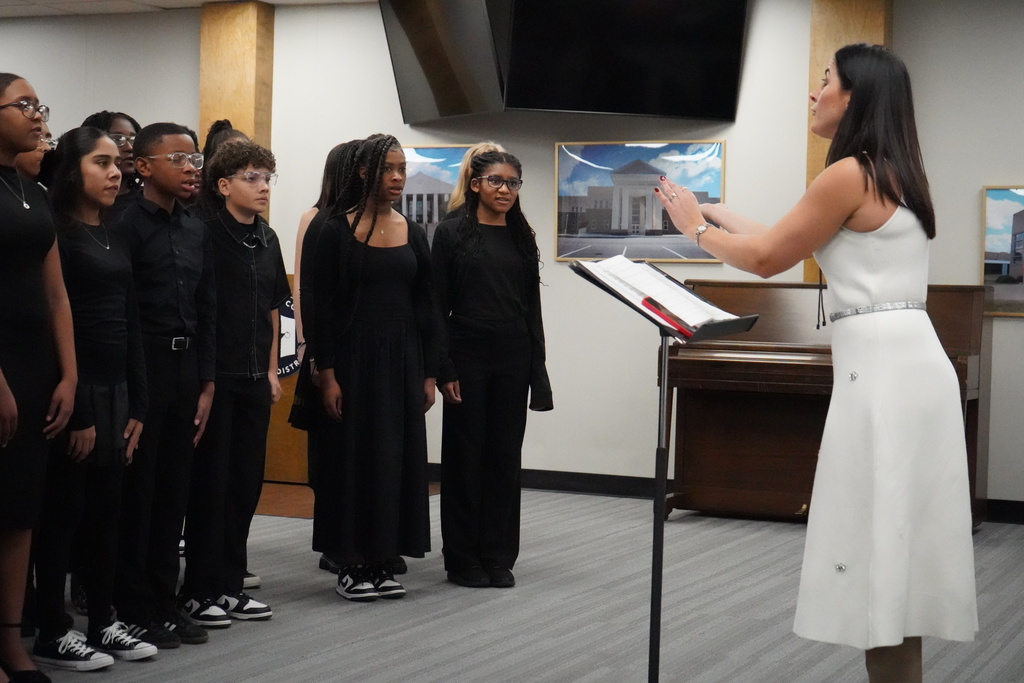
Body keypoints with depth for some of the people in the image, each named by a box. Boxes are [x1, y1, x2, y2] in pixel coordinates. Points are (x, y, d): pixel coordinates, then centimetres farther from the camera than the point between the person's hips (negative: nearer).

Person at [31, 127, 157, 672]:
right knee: (62, 513, -1)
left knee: (106, 511, 10)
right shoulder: (56, 234, -9)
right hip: (72, 391, -7)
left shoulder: (114, 239, 14)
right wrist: (76, 413, -16)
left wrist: (136, 406, 10)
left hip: (115, 389, 7)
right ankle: (51, 635, 6)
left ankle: (103, 623, 18)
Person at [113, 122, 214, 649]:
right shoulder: (126, 226, -9)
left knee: (174, 489, 10)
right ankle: (133, 610, 9)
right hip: (141, 368, -7)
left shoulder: (197, 233, 13)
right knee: (137, 491, 1)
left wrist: (206, 384, 10)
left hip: (186, 368, 7)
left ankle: (164, 601, 19)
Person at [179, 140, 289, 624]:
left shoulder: (267, 239, 12)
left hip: (254, 379, 7)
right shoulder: (206, 235, -8)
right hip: (215, 377, -7)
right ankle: (199, 590, 7)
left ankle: (230, 585, 18)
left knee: (246, 481, 9)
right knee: (210, 481, -2)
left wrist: (271, 369, 13)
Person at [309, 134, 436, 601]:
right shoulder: (337, 232, -4)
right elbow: (323, 307, -7)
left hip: (403, 355, 5)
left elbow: (424, 306, 11)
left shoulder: (413, 234, 9)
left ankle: (381, 562, 16)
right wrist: (327, 374, -13)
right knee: (356, 456, 0)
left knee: (399, 455, 6)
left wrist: (428, 373, 7)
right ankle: (351, 566, 9)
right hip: (355, 355, -4)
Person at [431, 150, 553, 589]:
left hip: (512, 359, 4)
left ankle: (498, 557, 14)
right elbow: (438, 306, -4)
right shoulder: (452, 233, -1)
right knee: (466, 455, 3)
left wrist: (537, 369, 5)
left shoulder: (522, 238, 10)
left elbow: (532, 307, 10)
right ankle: (463, 560, 11)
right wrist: (444, 369, -11)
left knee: (505, 455, 6)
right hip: (468, 355, -3)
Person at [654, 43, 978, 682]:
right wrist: (719, 213, 30)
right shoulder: (891, 175, 17)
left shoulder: (851, 174, -12)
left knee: (881, 548, -4)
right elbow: (789, 244, 23)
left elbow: (767, 258, -4)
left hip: (882, 368, -10)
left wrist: (697, 228, 12)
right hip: (908, 363, 10)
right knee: (894, 547, 13)